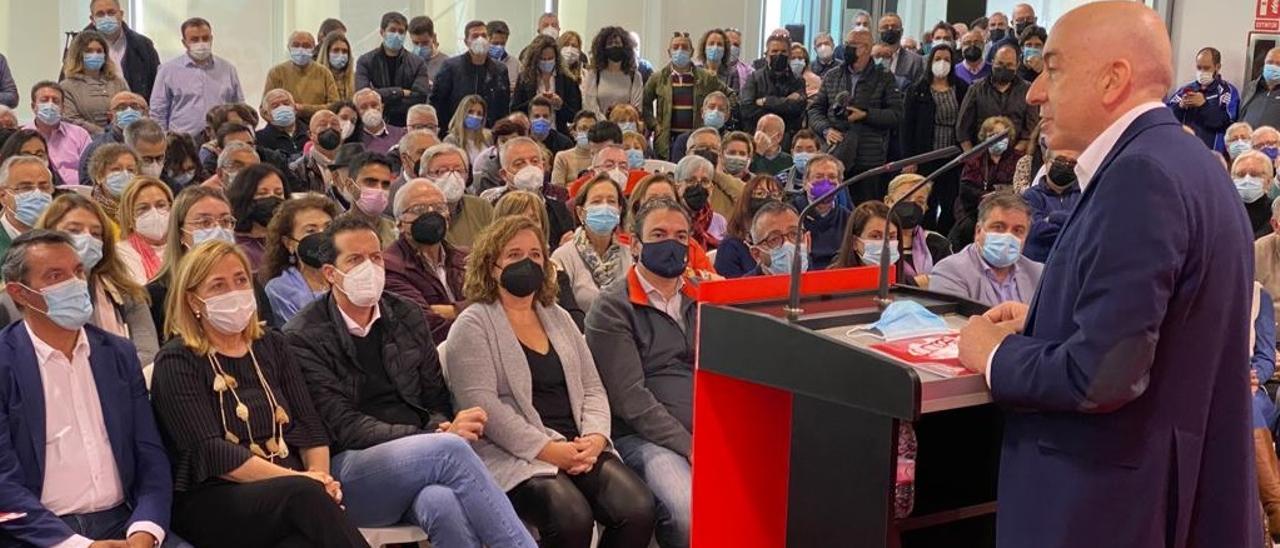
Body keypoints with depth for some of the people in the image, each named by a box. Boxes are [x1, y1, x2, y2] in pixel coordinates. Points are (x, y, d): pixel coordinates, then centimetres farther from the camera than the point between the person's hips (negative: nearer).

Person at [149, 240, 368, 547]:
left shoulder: (272, 346, 19)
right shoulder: (177, 363, 1)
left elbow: (310, 426, 13)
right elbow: (211, 452, -10)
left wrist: (319, 475, -9)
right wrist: (298, 479, -18)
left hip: (289, 496, 4)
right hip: (210, 504, -4)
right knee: (305, 494, -35)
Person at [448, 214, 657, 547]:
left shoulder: (558, 318, 22)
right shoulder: (473, 325, 2)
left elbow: (592, 388, 18)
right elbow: (481, 404, -11)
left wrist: (595, 437, -4)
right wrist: (546, 449, -17)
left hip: (579, 448, 6)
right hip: (512, 455, -6)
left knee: (638, 508, -22)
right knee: (572, 517, -33)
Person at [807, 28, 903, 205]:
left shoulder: (884, 79, 5)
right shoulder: (831, 77, 15)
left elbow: (897, 114, -1)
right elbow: (815, 109, 14)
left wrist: (865, 115, -12)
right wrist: (826, 129, -5)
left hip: (869, 160, -3)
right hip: (833, 155, 3)